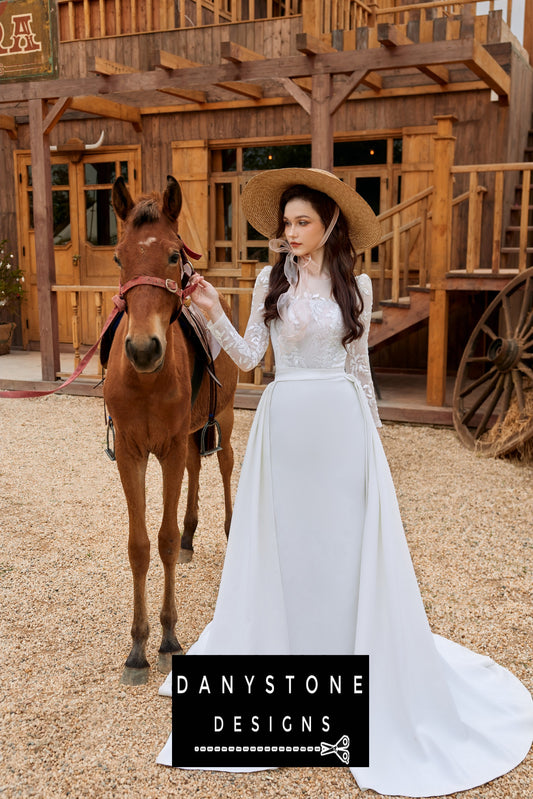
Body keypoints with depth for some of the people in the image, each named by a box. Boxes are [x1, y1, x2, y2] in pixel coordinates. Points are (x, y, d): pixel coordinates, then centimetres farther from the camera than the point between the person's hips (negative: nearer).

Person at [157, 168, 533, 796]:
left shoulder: (356, 286, 5)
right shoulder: (271, 281, 3)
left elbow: (359, 364, 11)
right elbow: (248, 357, -1)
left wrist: (371, 424, 12)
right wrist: (213, 313, -15)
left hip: (342, 423, 0)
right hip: (286, 423, 0)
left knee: (350, 542, 6)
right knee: (283, 541, 8)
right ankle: (282, 645, 27)